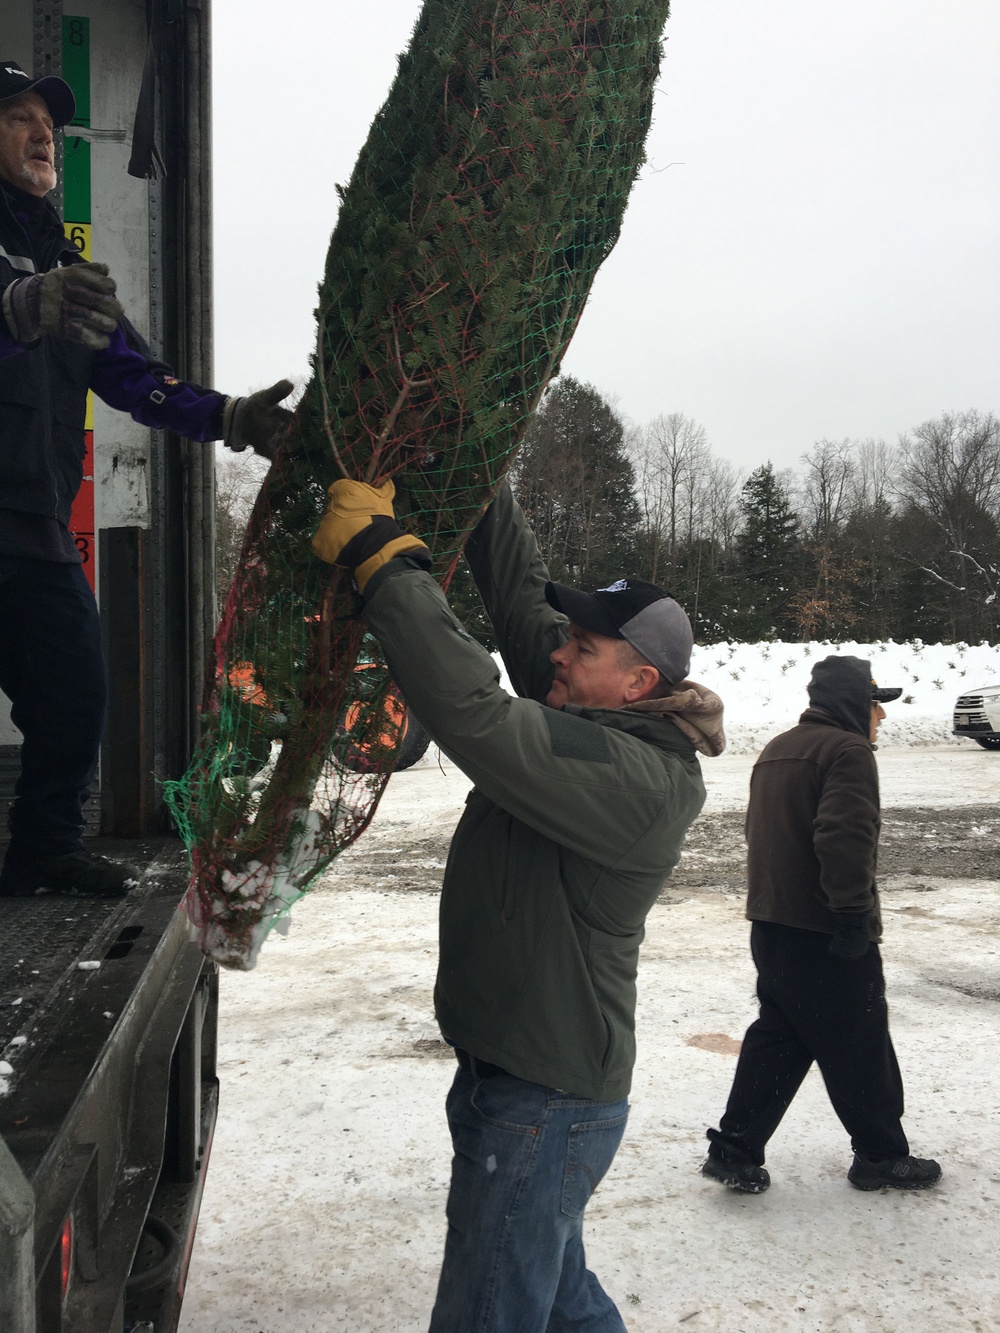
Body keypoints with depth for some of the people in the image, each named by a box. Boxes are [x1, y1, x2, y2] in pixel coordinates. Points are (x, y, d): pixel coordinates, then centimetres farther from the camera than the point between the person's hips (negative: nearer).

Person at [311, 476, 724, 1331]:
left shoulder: (639, 780, -26)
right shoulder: (589, 721, 2)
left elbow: (474, 715, -36)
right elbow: (523, 598, 8)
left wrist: (383, 560, -32)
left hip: (546, 1106, -10)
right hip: (512, 1072, 10)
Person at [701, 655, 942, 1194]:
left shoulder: (777, 750, 15)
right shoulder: (847, 750, -14)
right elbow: (845, 840, -26)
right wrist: (856, 917, -22)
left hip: (770, 926, 8)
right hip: (825, 934, -8)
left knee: (777, 1039, 14)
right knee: (860, 1048, 7)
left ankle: (734, 1150, 13)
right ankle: (880, 1155, 22)